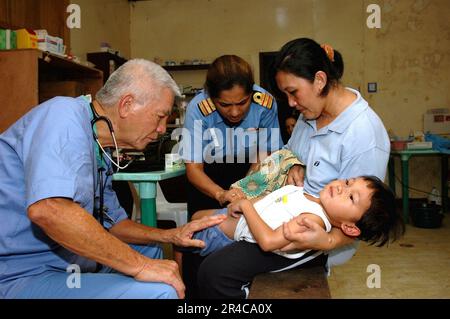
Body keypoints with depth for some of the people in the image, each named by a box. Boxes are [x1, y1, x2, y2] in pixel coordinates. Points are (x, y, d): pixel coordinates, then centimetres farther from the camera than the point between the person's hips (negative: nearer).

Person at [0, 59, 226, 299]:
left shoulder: (103, 151, 9)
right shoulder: (65, 113, -17)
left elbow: (111, 222, 19)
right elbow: (47, 209, -34)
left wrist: (170, 235, 6)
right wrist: (138, 264, -27)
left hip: (64, 261, 10)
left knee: (148, 250, 23)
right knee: (158, 291, -24)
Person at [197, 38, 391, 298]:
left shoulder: (364, 134, -23)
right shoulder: (313, 111, 3)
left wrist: (327, 241, -40)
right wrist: (294, 167, -5)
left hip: (320, 235, -8)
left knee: (214, 272, -21)